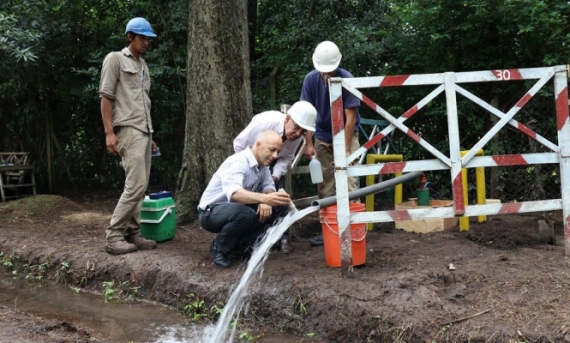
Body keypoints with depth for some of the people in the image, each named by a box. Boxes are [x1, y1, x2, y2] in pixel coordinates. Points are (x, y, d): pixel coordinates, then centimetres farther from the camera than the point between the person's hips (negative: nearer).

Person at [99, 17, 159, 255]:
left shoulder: (143, 65, 21)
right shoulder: (115, 59, -1)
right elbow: (106, 97, -7)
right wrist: (109, 132, -15)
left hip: (144, 131, 8)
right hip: (128, 130, -8)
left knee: (139, 186, 6)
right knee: (136, 184, -15)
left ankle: (132, 233, 11)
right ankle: (114, 236, -9)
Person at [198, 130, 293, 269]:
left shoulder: (263, 163, 0)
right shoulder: (238, 162, -28)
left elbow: (268, 186, 3)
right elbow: (234, 193, -44)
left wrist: (265, 201, -22)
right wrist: (264, 198, -60)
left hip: (238, 209, 8)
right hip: (211, 212, -8)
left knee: (279, 206, -6)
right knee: (245, 214, -39)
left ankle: (242, 245, 2)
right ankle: (219, 248, -10)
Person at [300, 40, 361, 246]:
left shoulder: (347, 80, -21)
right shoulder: (311, 79, -12)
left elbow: (350, 117, -19)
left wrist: (345, 149, -20)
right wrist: (309, 143, -10)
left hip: (346, 135, -3)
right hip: (322, 137, 3)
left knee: (348, 183, -12)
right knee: (325, 186, 4)